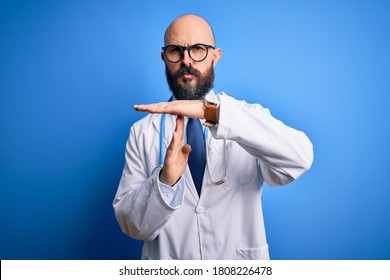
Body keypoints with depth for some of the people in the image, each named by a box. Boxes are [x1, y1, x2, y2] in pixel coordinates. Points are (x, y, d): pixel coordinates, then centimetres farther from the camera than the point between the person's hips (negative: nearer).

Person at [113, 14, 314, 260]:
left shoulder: (249, 116, -10)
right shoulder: (143, 132, -7)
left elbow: (300, 159, -29)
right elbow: (131, 225, -9)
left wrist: (213, 111, -36)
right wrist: (165, 180, -28)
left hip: (241, 262, 0)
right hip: (167, 262, 1)